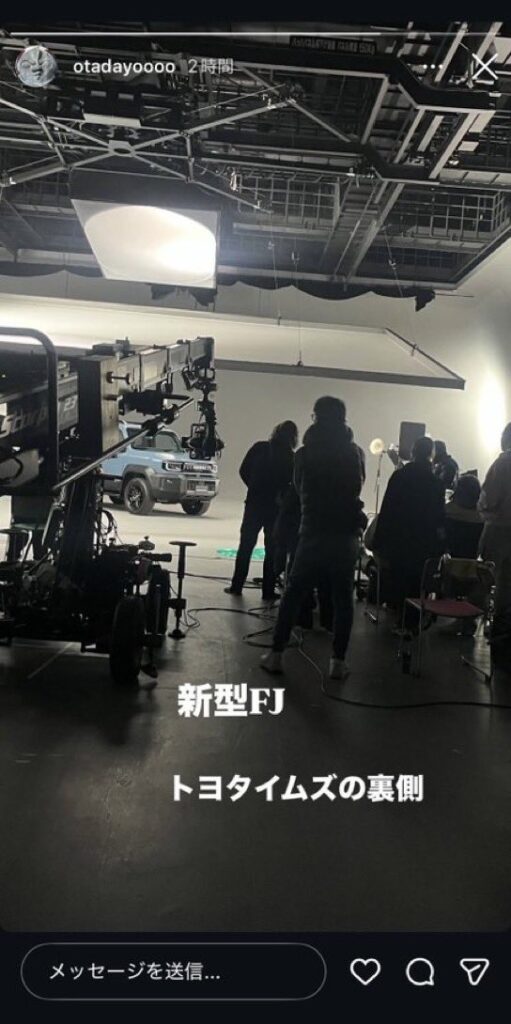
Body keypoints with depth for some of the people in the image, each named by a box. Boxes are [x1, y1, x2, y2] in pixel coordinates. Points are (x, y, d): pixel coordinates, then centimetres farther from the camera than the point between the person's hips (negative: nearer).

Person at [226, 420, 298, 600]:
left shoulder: (259, 447, -1)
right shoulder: (290, 457, -6)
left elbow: (243, 471, 1)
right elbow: (291, 484, -6)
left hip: (254, 502, 2)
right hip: (275, 506, -2)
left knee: (246, 545, 12)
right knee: (272, 549, 7)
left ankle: (236, 586, 13)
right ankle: (268, 591, 7)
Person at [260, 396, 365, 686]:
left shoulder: (305, 453, 0)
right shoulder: (352, 452, 1)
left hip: (313, 532, 0)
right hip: (345, 534, 0)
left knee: (294, 594, 7)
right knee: (343, 599, 5)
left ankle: (276, 654, 7)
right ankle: (338, 662, 5)